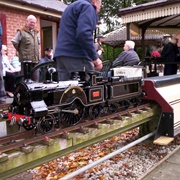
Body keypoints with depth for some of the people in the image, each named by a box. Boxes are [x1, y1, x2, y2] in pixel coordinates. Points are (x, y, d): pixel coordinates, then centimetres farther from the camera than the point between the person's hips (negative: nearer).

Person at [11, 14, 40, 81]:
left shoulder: (36, 32, 17)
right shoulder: (21, 32, -3)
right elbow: (14, 42, -6)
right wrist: (21, 51, 2)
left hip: (35, 59, 6)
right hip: (26, 59, -6)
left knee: (36, 78, 8)